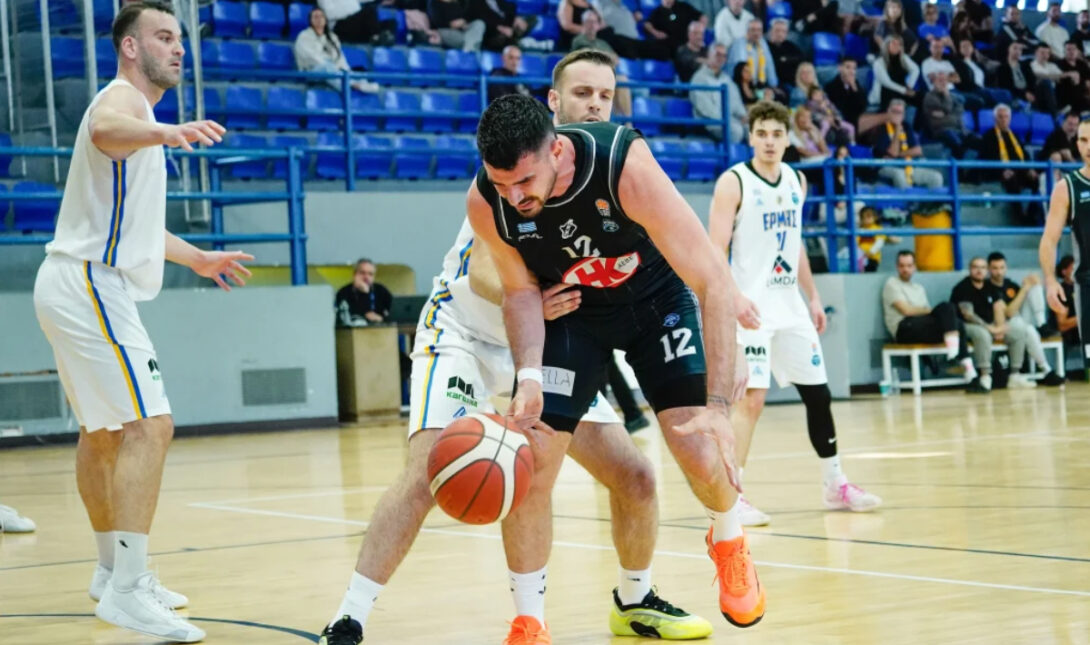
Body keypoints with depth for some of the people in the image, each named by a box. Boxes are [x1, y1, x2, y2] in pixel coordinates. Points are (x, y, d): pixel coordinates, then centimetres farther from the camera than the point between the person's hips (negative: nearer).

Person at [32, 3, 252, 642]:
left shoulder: (138, 115, 22)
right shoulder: (122, 97, -10)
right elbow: (107, 131, -39)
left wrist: (197, 258, 34)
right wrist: (168, 132, -58)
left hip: (80, 286, 11)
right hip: (91, 284, -11)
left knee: (104, 433, 20)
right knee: (148, 426, -19)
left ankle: (114, 571, 33)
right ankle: (126, 589, -24)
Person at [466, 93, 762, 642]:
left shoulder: (626, 166, -37)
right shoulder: (485, 204, -26)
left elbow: (713, 281, -34)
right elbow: (521, 290, -5)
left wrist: (720, 406, -40)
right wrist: (530, 377, -23)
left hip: (656, 297, -2)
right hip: (573, 310, 2)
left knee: (702, 454, -15)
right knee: (527, 466, -9)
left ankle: (728, 542, 21)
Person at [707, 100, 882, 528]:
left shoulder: (796, 181, 10)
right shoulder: (733, 183, -10)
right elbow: (716, 252, -15)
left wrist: (813, 296, 18)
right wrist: (734, 297, -28)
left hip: (790, 306, 7)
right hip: (752, 308, -7)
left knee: (818, 393, 11)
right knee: (752, 398, -15)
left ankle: (834, 485, 24)